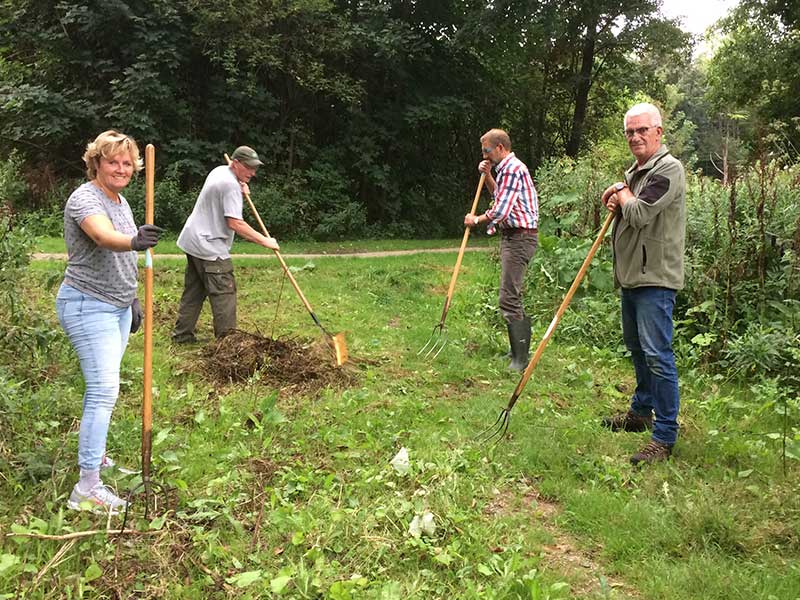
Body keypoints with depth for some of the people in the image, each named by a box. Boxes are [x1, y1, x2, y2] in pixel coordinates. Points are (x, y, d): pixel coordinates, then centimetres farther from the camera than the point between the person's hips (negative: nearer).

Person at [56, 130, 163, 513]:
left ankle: (91, 452, 35)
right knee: (104, 390, -14)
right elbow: (103, 237, -39)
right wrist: (135, 241, -59)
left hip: (118, 306, 9)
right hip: (88, 306, -9)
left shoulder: (121, 202, 12)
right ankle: (86, 489, -11)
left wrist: (133, 299, 22)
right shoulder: (85, 198, -16)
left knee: (102, 385, 18)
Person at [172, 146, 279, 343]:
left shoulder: (219, 171, 12)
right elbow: (235, 223, -26)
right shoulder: (231, 185, -18)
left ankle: (182, 335, 19)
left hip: (193, 243, 10)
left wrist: (241, 191, 8)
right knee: (224, 294, -8)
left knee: (193, 292, 14)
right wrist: (264, 240, -22)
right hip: (210, 248, -10)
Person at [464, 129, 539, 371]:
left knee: (509, 299, -12)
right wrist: (487, 176, 17)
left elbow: (501, 210, -23)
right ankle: (520, 351, 24)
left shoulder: (512, 169, -16)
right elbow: (499, 195, 33)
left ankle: (520, 360, -9)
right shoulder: (508, 168, 17)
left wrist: (477, 220, -6)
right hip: (513, 236, 11)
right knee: (513, 297, 15)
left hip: (519, 237, -11)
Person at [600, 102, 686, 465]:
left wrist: (623, 195, -4)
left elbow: (640, 214, -24)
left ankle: (664, 438, -3)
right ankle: (641, 411, 37)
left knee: (657, 356, -9)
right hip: (631, 274, 10)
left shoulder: (668, 169, -14)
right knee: (636, 348, 20)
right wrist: (616, 202, 5)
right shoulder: (635, 171, 16)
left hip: (656, 278, -10)